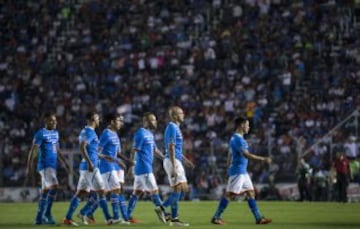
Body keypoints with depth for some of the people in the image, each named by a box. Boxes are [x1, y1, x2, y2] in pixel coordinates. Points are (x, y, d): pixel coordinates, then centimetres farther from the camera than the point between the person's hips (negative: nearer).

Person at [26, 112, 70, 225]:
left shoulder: (55, 133, 15)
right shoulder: (41, 133, -9)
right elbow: (33, 150, -12)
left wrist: (65, 163, 20)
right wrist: (29, 166, -18)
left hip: (52, 166, 8)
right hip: (44, 166, -8)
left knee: (45, 191, 9)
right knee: (54, 187, -20)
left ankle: (39, 218, 13)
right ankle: (47, 213, -13)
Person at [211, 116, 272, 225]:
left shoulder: (235, 138, 15)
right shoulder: (238, 139, -17)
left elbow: (230, 155, 20)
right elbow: (246, 154, -26)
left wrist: (229, 168, 24)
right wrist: (263, 159, -23)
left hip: (243, 171, 10)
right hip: (238, 171, -10)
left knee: (251, 193, 8)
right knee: (230, 194, -8)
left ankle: (258, 218, 7)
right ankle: (216, 217, -3)